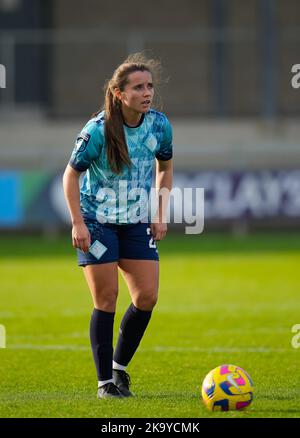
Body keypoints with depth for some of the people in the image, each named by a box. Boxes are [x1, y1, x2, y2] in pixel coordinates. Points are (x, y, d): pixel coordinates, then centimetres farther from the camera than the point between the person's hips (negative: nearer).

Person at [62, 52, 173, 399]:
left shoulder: (159, 125, -5)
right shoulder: (97, 130, -19)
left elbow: (165, 167, 13)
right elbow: (71, 175, -9)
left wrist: (160, 215, 6)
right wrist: (78, 224, -14)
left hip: (137, 223, 4)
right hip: (97, 223, -4)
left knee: (147, 297, -3)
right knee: (106, 299, -5)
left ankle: (119, 366, 18)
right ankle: (105, 381, 5)